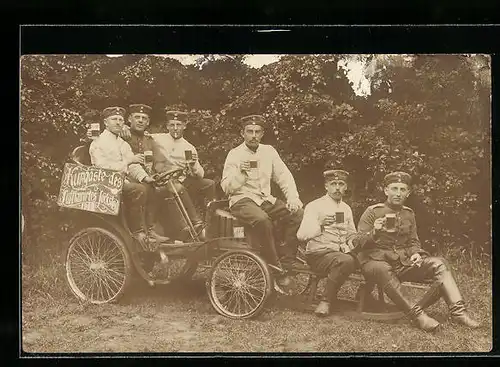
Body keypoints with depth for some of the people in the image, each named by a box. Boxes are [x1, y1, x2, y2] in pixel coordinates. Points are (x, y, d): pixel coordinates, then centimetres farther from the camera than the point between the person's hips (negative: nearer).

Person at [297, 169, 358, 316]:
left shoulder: (346, 209, 16)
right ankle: (327, 300, -21)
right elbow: (301, 235, -14)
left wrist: (348, 246, 0)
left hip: (342, 253, 6)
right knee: (346, 261, -35)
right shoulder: (314, 206, -3)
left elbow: (352, 236, 24)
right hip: (318, 255, -6)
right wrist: (320, 225, -31)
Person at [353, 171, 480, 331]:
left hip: (403, 262, 5)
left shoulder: (409, 214, 13)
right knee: (383, 270, -41)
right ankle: (416, 313, -40)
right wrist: (374, 232, -26)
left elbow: (413, 241, 18)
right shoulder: (373, 211, -2)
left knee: (439, 263, -15)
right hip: (375, 261, -5)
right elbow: (357, 242, -7)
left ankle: (457, 310, -22)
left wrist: (415, 253, -6)